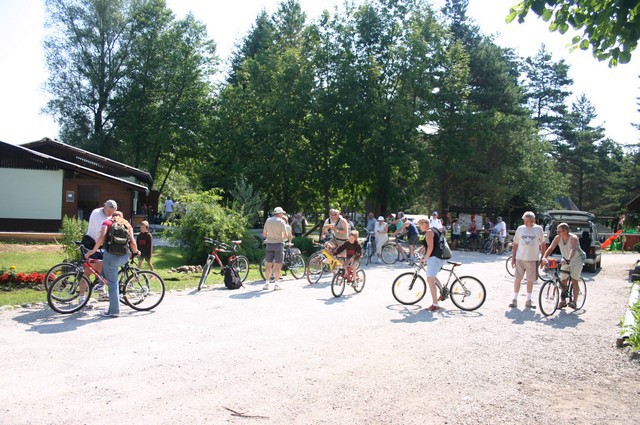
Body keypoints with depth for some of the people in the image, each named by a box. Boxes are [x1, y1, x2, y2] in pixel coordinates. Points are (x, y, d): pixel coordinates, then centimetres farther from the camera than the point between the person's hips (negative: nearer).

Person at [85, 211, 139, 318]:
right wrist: (136, 252, 22)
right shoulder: (127, 225, 18)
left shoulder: (107, 223, 11)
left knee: (112, 283, 3)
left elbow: (102, 238, -6)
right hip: (125, 257, 3)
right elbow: (132, 241, 6)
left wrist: (92, 251, -1)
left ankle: (114, 311, 7)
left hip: (111, 255, -3)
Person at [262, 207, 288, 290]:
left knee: (268, 264, 8)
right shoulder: (281, 221, -6)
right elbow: (286, 236, -10)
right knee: (277, 265, 0)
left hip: (269, 244, 4)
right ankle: (276, 284, 3)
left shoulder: (268, 220, 7)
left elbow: (264, 234, 9)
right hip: (278, 244, -4)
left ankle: (266, 283, 10)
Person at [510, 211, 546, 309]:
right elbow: (515, 244, 8)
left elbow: (543, 245, 8)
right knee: (517, 279, 2)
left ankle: (528, 301, 18)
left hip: (532, 259, 0)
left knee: (530, 280, 7)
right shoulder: (520, 229, 2)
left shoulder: (538, 229, 0)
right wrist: (513, 258, 5)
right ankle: (514, 300, 10)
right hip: (520, 258, 1)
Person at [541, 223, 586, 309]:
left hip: (577, 260, -5)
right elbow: (550, 248, -21)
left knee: (574, 281, -9)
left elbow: (573, 250, -44)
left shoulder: (573, 238, -28)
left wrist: (568, 259, -61)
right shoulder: (558, 238, -13)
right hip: (566, 261, 5)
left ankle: (574, 301, 0)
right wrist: (544, 257, -38)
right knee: (563, 280, 4)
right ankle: (563, 300, 16)